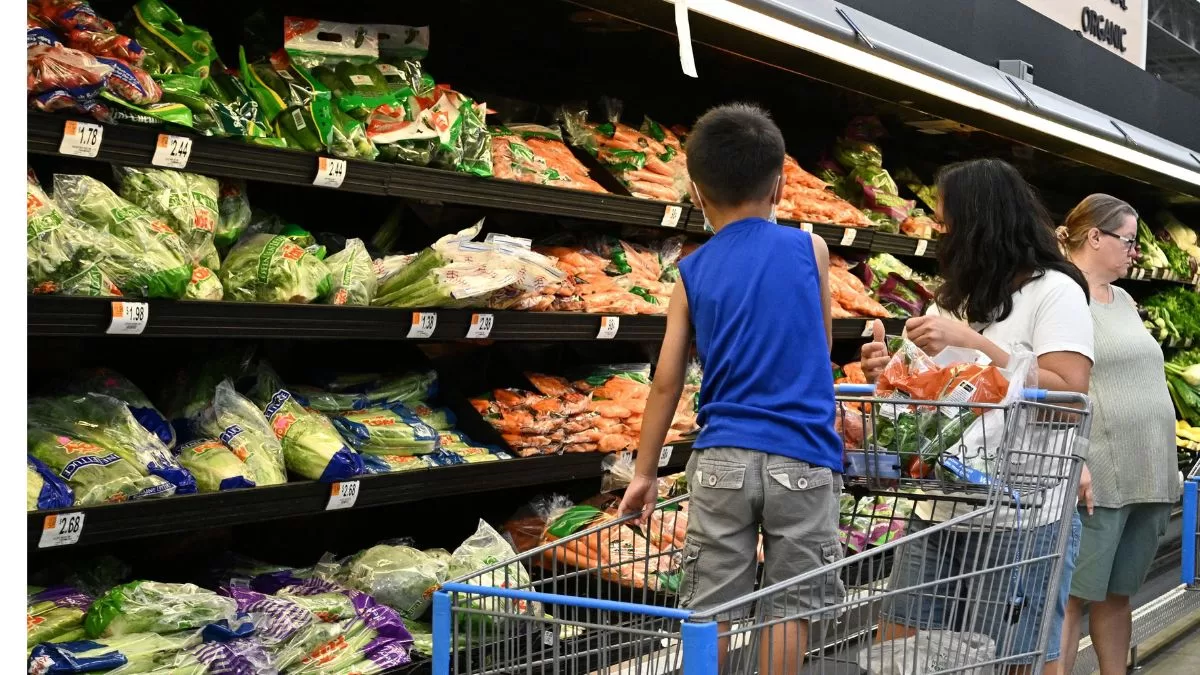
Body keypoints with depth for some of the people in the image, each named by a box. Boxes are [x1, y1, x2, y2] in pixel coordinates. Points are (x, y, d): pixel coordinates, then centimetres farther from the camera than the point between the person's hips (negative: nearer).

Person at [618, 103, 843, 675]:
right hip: (802, 457, -1)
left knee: (710, 607, 8)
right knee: (790, 606, 7)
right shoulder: (810, 250, 3)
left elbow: (666, 383, 4)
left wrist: (644, 473, 12)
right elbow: (821, 349, 14)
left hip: (721, 457, 1)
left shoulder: (692, 274, 5)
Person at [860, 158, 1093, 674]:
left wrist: (971, 343, -18)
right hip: (940, 510, 7)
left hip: (1021, 520, -6)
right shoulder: (953, 298, 17)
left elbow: (1070, 396, -16)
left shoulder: (1055, 292, -4)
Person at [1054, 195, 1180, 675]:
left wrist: (1168, 466, 19)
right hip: (1096, 475, -8)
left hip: (1149, 474, 8)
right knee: (1071, 597, -4)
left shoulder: (1123, 299, 19)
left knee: (1118, 593, 14)